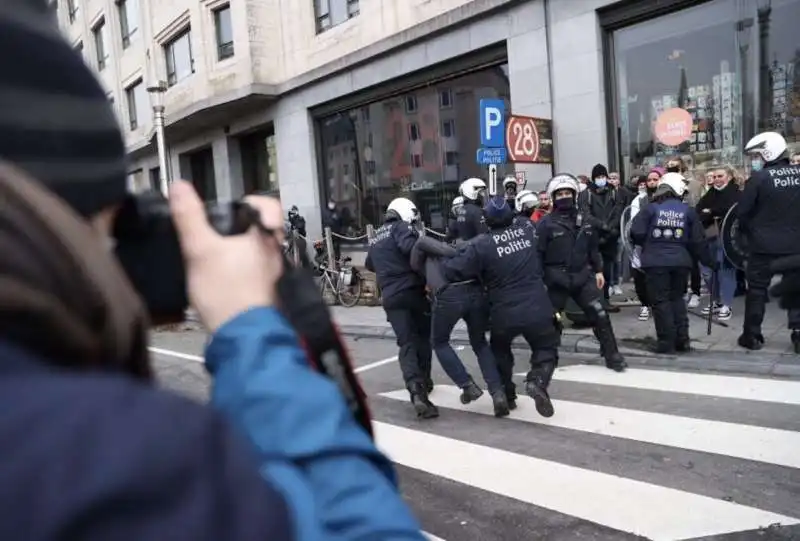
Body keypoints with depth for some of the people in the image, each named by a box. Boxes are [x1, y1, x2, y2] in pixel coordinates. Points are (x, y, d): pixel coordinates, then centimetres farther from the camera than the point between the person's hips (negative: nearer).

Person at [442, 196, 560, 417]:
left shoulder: (481, 244, -11)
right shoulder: (528, 232, 3)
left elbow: (456, 270, -13)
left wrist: (439, 264, 5)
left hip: (504, 313, -1)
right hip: (537, 309, 2)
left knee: (500, 351, 26)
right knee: (546, 349, 20)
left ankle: (507, 396, 28)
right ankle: (538, 381, -8)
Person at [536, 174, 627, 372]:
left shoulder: (584, 221, 7)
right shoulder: (546, 223, -7)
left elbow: (593, 248, 15)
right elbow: (538, 253, -7)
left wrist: (598, 270, 11)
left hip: (582, 276, 3)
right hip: (557, 280, -3)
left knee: (600, 315, -1)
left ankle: (612, 356, 11)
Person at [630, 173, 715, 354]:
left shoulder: (651, 208, -4)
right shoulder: (688, 211, 5)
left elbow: (636, 232, -9)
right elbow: (697, 241, 7)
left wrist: (647, 245, 12)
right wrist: (709, 262, 19)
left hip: (656, 262, -3)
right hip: (680, 261, 3)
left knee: (660, 301, 3)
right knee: (677, 298, 19)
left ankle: (666, 342, 5)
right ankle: (682, 339, 18)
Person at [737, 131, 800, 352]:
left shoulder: (758, 178, -13)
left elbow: (742, 211, -9)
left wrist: (748, 232, 9)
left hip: (764, 244, -4)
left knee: (757, 289, 7)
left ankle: (752, 335, 12)